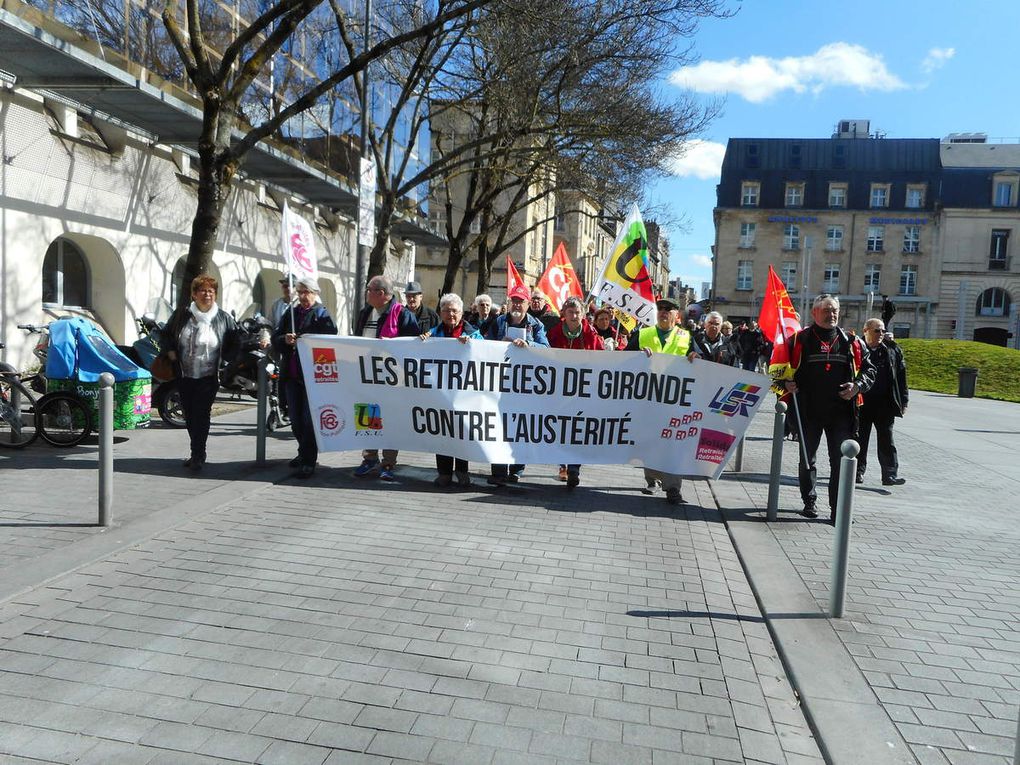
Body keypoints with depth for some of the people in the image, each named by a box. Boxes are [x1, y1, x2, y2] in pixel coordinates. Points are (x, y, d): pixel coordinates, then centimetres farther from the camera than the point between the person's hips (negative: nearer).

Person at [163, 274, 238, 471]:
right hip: (184, 376, 3)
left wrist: (223, 359, -4)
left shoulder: (224, 318, 0)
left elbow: (235, 344, 7)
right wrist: (170, 352, 4)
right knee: (189, 415, 10)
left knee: (201, 414, -9)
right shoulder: (181, 315, 6)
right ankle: (198, 454, 23)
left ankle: (198, 456, -3)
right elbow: (166, 335, 18)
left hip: (208, 377, -3)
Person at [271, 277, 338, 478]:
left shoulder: (322, 315, -1)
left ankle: (308, 461, 3)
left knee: (309, 419, -4)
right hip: (291, 374, 6)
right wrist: (285, 339, -11)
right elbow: (275, 339, 9)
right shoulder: (290, 314, 16)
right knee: (295, 418, 12)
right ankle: (304, 452, 30)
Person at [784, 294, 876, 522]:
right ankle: (809, 502, 28)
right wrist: (786, 383, -11)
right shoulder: (800, 340, 0)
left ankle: (838, 509, 6)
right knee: (807, 458, 12)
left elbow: (869, 369, 13)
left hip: (841, 412, 1)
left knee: (840, 461, 0)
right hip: (809, 412, -1)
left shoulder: (851, 342, 6)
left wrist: (858, 386, -5)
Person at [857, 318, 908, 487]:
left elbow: (901, 376, 7)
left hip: (885, 404, 1)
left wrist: (903, 401, 3)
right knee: (860, 439, 9)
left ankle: (890, 474, 5)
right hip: (861, 403, -1)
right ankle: (858, 471, 20)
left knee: (886, 440, 3)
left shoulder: (893, 351, 6)